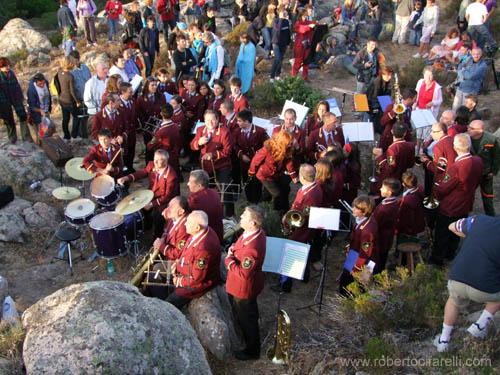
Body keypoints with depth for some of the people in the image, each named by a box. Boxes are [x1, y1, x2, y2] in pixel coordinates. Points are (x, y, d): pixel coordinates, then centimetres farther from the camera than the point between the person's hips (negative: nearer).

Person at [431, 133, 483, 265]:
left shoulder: (456, 167, -34)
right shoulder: (478, 161, -13)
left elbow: (442, 189, -22)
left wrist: (435, 193, -2)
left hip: (449, 208, -6)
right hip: (465, 206, 6)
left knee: (442, 234, 14)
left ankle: (437, 258, 29)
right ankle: (450, 254, 44)